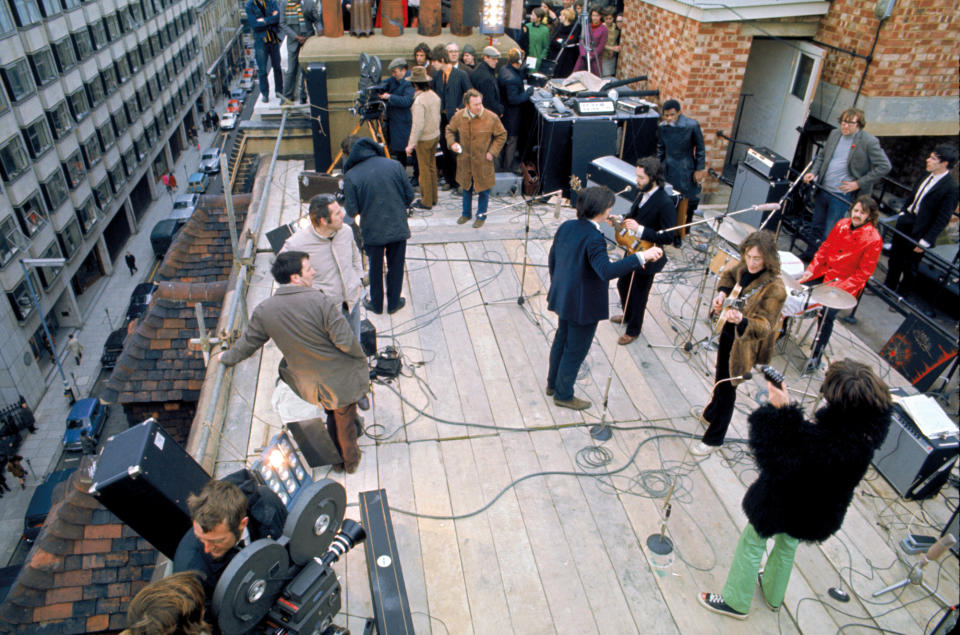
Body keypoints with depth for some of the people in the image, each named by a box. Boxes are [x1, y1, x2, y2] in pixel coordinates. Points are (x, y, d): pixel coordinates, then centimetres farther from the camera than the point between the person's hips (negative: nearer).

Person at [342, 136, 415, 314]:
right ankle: (394, 303, 31)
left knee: (375, 269, 19)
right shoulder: (394, 165, -5)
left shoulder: (350, 176, -12)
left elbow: (352, 210, -10)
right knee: (396, 266, 18)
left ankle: (376, 304, 34)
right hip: (398, 227, 1)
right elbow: (409, 195, 0)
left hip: (372, 231, -1)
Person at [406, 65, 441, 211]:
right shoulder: (434, 95, 2)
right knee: (432, 167, 17)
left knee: (425, 170, 2)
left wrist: (411, 144, -20)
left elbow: (418, 125, -25)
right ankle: (433, 198, 27)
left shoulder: (419, 100, -22)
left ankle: (427, 202, 11)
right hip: (435, 136, 8)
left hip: (424, 139, -8)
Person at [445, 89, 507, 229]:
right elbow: (450, 130, 10)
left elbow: (501, 135, -3)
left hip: (483, 161, -3)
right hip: (465, 160, 3)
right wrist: (451, 143, -9)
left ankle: (481, 215, 30)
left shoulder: (491, 118, -16)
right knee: (466, 187, 20)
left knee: (483, 189, 9)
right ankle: (466, 213, 40)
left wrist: (492, 152, -11)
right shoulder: (459, 116, -9)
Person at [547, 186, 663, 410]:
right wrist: (641, 257, -42)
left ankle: (553, 384, 42)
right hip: (583, 305, -8)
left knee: (561, 339, 25)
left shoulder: (567, 226, -2)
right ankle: (563, 395, 27)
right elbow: (606, 271, -41)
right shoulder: (593, 238, -28)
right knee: (576, 350, 10)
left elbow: (552, 259, 8)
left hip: (563, 298, 8)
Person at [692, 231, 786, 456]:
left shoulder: (774, 289, -30)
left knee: (726, 387, 6)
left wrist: (742, 320, -53)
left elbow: (764, 326, -33)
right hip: (727, 332, 7)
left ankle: (714, 438, 27)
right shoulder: (744, 268, -9)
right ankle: (711, 413, 56)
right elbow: (729, 274, 15)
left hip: (743, 344, -7)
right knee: (720, 378, 29)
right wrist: (723, 292, -5)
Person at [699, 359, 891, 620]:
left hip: (784, 503, -7)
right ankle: (773, 595, 56)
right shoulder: (872, 422, -21)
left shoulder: (824, 443, -44)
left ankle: (736, 602, 39)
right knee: (787, 544, 32)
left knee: (751, 544, 18)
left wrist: (779, 411, -35)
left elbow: (776, 461, -36)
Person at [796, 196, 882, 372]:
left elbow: (863, 273, -13)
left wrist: (839, 289, -21)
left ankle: (817, 355, -4)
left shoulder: (873, 240, -15)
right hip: (824, 272, 6)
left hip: (846, 284, -6)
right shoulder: (842, 225, 1)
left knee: (827, 315, -20)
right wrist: (811, 269, -2)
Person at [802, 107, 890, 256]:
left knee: (829, 234, -2)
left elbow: (884, 166, -9)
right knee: (817, 226, 18)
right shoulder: (834, 134, 6)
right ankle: (809, 254, 34)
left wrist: (858, 183, -13)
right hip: (822, 189, 6)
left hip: (842, 195, -6)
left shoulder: (869, 142, -12)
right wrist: (813, 172, 2)